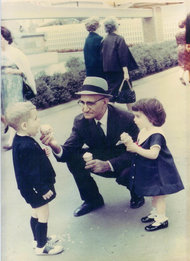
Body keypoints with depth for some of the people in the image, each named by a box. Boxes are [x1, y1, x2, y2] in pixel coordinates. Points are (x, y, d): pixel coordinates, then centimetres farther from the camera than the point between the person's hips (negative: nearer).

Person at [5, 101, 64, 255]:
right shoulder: (27, 147, -31)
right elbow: (32, 172, -27)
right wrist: (43, 189, -21)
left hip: (31, 188, 10)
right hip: (36, 189, -10)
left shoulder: (20, 140, 1)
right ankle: (41, 247, 19)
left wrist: (41, 153, 3)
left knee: (36, 214, 24)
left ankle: (39, 239, 41)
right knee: (43, 215, 5)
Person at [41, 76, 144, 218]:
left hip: (124, 164, -4)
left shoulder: (126, 119, -25)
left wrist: (108, 164, -40)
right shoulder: (81, 121, -13)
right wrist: (56, 147, -42)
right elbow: (68, 151, -16)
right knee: (72, 158, -20)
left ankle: (136, 193, 3)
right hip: (101, 162, 4)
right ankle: (93, 199, 0)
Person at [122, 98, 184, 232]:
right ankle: (155, 212, 39)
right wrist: (130, 143, -10)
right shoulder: (143, 132, 3)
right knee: (153, 193, 23)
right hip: (148, 171, 9)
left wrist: (136, 149, -32)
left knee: (158, 194, 2)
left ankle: (162, 218, 16)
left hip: (158, 172, -9)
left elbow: (153, 154, -35)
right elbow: (140, 147, 8)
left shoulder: (156, 134, -26)